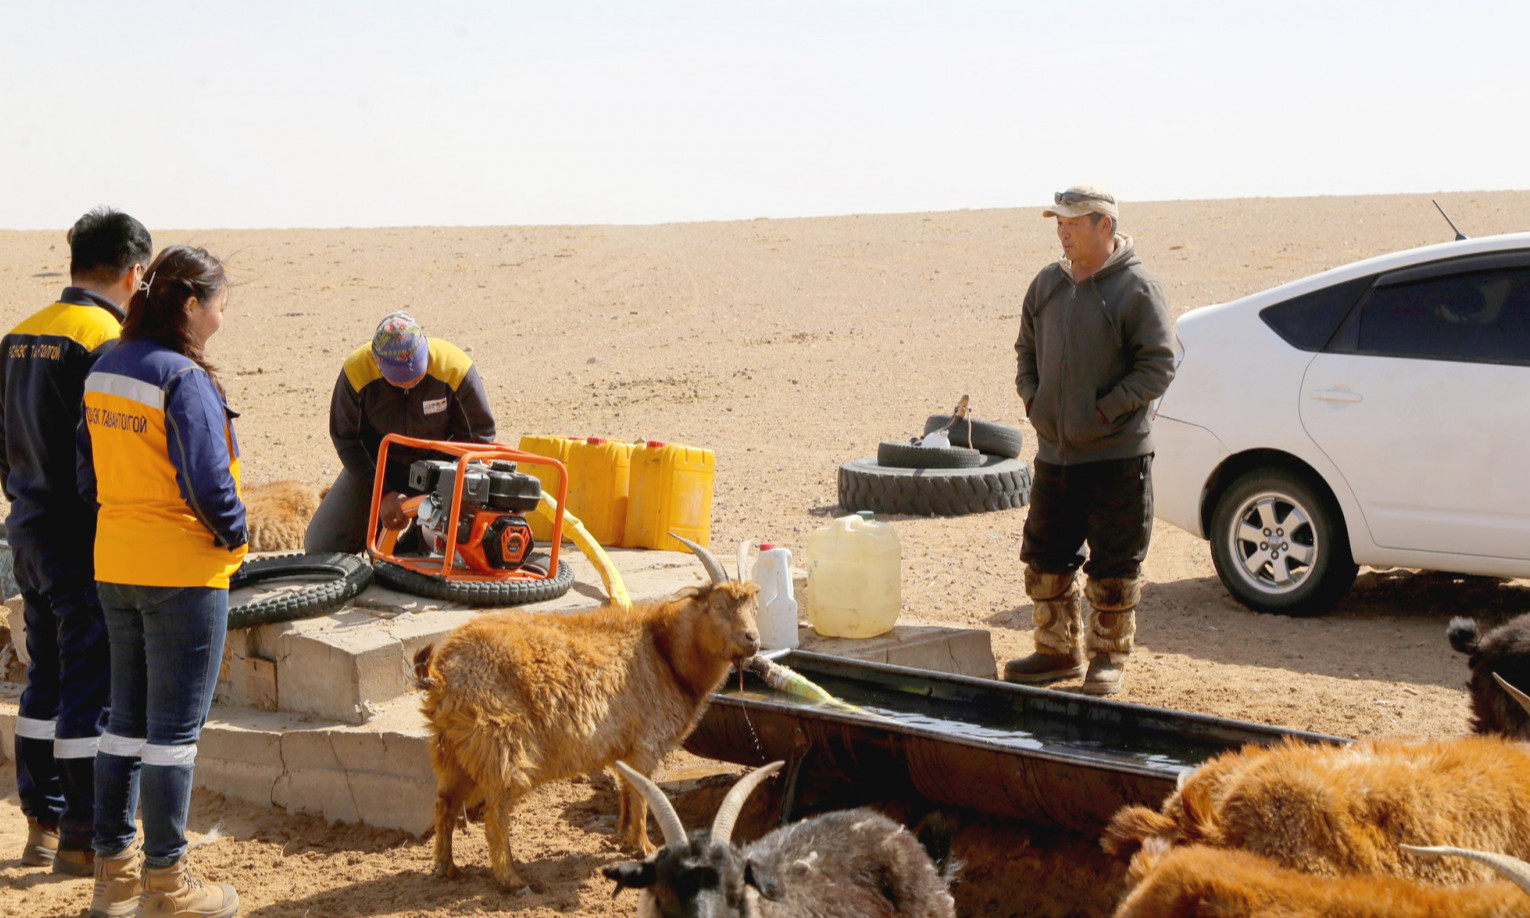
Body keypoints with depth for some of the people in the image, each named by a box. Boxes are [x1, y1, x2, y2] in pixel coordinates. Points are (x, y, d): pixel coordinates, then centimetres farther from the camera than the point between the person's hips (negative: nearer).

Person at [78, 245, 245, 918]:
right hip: (184, 571, -8)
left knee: (127, 718, 16)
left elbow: (89, 470, 12)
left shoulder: (103, 371, 7)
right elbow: (207, 480, -22)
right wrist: (233, 535, -6)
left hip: (115, 565, 8)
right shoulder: (183, 379, -18)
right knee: (174, 728, 1)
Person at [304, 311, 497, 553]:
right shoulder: (356, 372, -24)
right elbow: (345, 438, -11)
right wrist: (382, 493, -18)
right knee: (321, 547, -9)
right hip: (376, 464, 1)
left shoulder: (455, 368, -25)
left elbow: (480, 433, -13)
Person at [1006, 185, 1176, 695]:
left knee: (1114, 566, 2)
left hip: (1117, 455, -6)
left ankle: (1108, 658, 15)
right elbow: (1027, 352, 20)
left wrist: (1107, 410, -17)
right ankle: (1058, 651, 25)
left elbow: (1158, 366, -12)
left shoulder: (1136, 289, -9)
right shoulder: (1047, 285, 10)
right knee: (1045, 558, 12)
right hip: (1054, 451, 6)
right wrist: (1032, 399, 4)